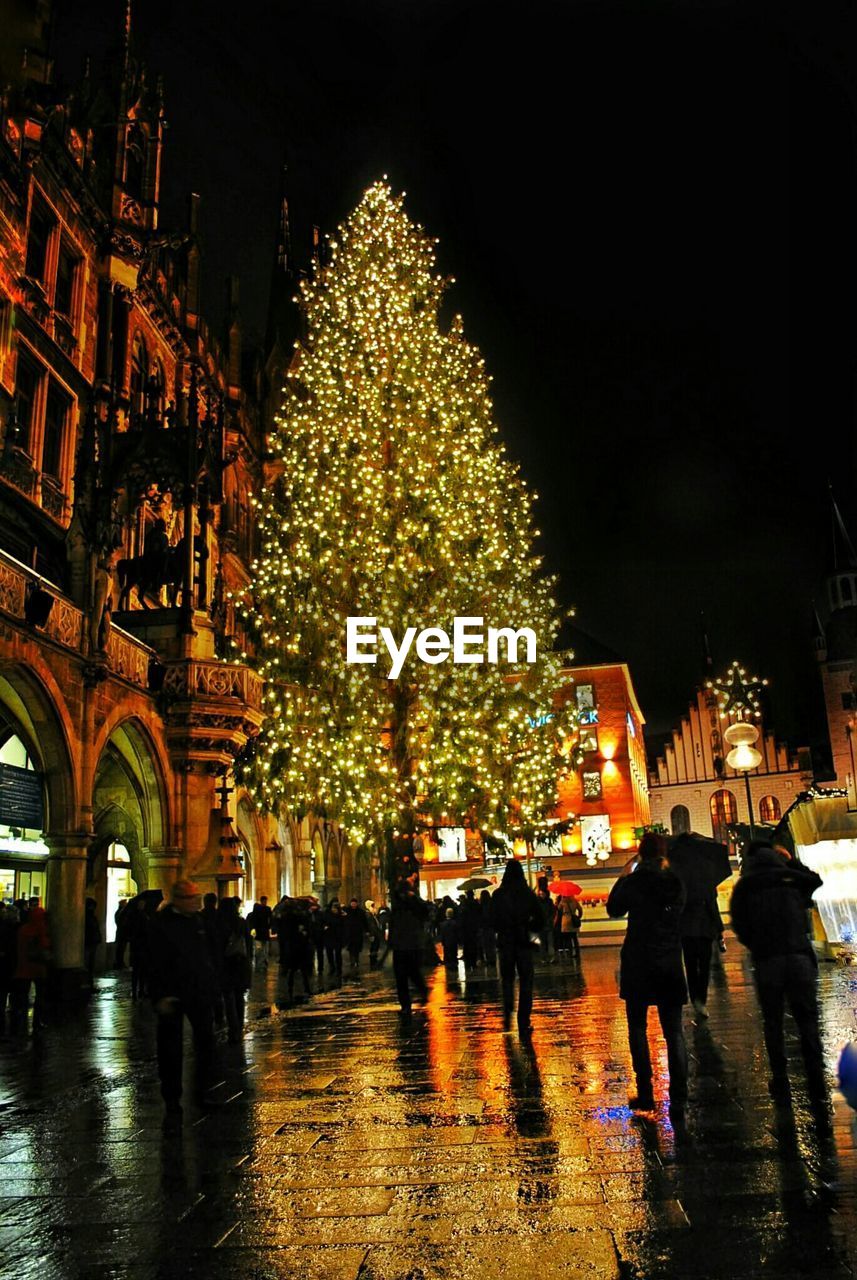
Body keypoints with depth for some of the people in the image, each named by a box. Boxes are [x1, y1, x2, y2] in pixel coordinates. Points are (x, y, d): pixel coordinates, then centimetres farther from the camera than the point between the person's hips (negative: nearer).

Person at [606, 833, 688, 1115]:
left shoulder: (634, 880, -10)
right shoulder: (675, 882, 0)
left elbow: (613, 910, 4)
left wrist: (622, 876, 8)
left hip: (639, 964, -3)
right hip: (670, 965, 3)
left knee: (638, 1028, 8)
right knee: (673, 1031, 6)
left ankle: (645, 1095, 7)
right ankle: (678, 1098, -2)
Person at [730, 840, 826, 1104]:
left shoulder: (744, 889, 3)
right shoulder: (792, 882, 8)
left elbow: (740, 927, 3)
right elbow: (815, 879, 29)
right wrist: (791, 861, 35)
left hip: (766, 962, -1)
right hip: (799, 957, 1)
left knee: (773, 1023, 9)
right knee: (807, 1020, 10)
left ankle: (781, 1083, 9)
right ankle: (816, 1082, 8)